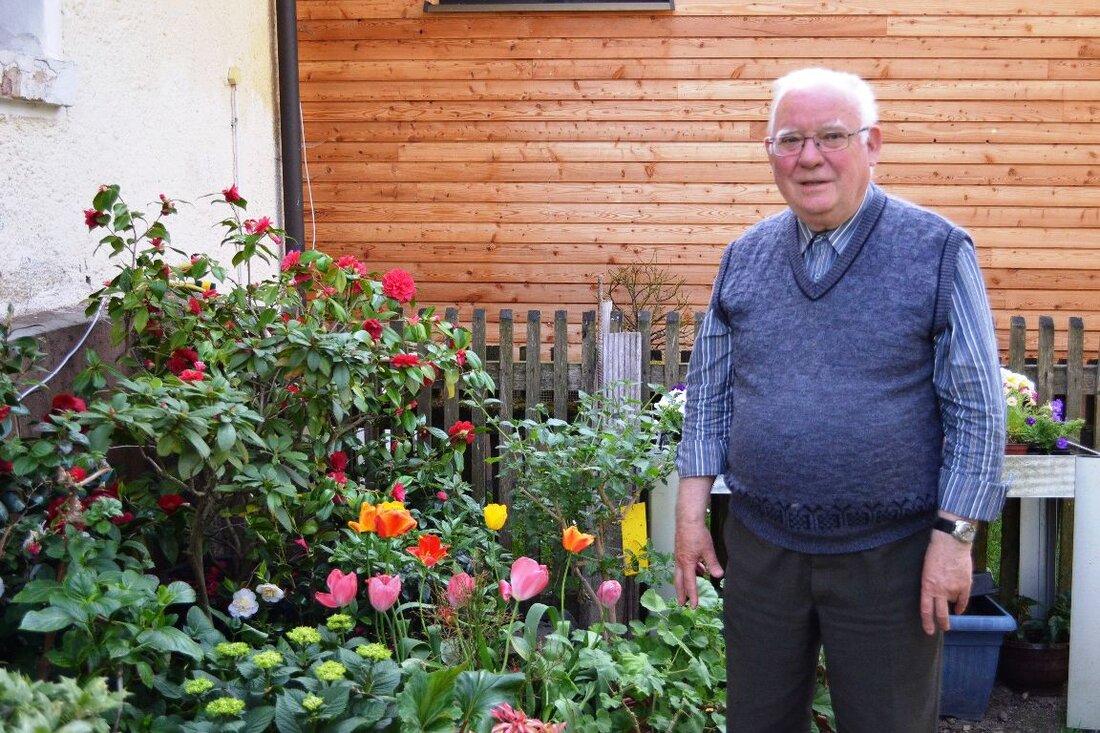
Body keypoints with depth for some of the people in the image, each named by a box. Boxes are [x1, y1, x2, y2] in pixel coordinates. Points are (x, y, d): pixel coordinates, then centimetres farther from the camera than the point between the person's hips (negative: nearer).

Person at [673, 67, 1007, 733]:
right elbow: (711, 391, 9)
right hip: (760, 546, 4)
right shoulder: (744, 257, 4)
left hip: (889, 554, -3)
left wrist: (954, 535, -11)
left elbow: (978, 408, -8)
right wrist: (692, 511, 4)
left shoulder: (938, 251, -8)